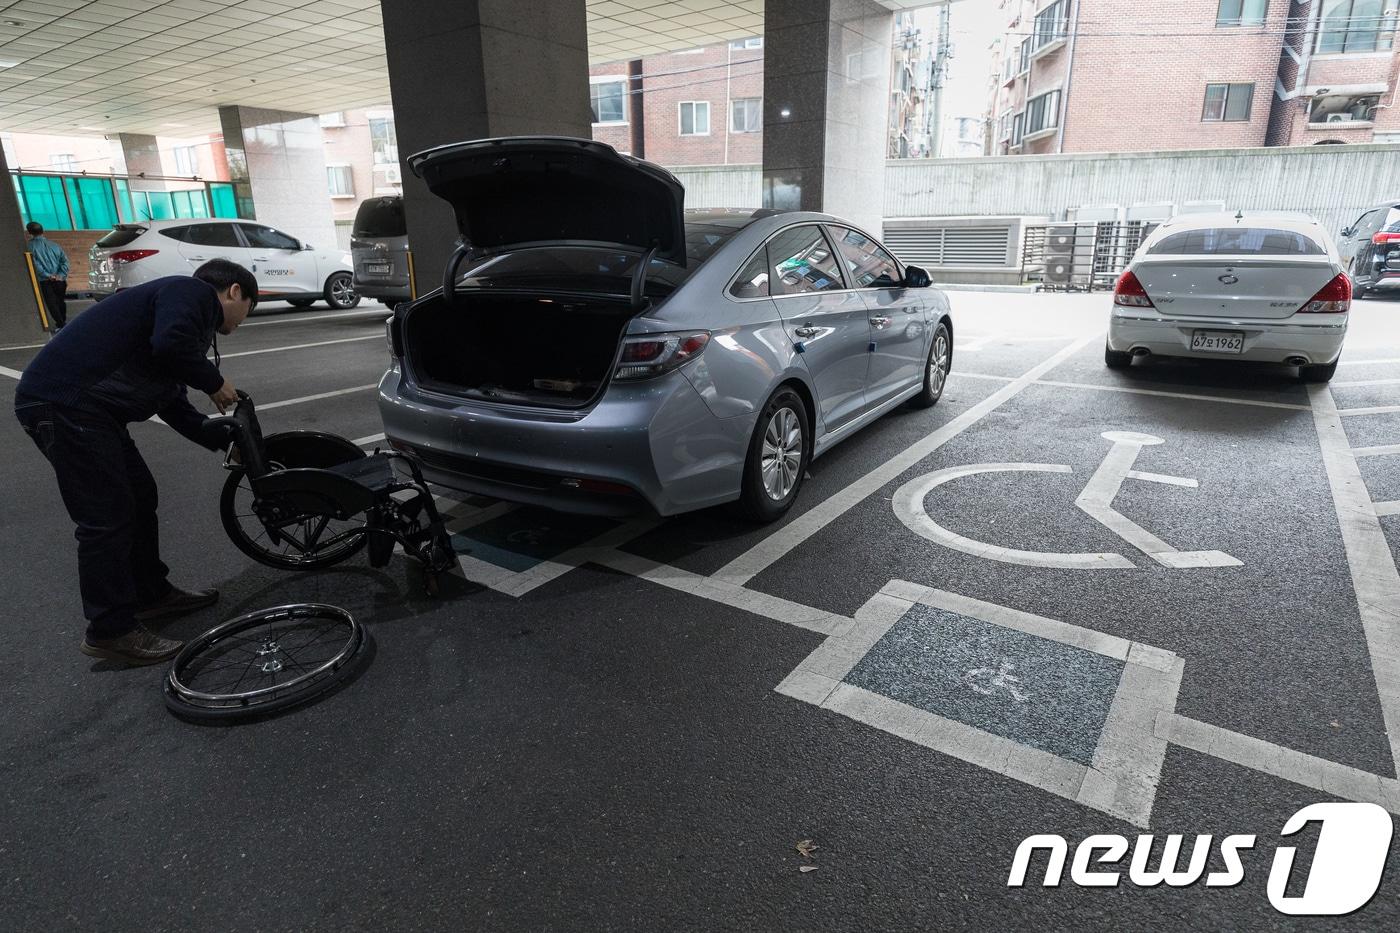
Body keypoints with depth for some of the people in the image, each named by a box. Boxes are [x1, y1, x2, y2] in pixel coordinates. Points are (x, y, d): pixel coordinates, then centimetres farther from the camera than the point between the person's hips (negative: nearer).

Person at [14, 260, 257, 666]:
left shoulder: (186, 308, 23)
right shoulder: (192, 292, -5)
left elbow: (172, 404, 25)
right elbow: (171, 345, -28)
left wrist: (224, 440, 25)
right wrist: (214, 382, -10)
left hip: (82, 404, 11)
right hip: (64, 403, -11)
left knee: (140, 497, 17)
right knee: (107, 518, -6)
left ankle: (151, 594, 30)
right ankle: (111, 631, 4)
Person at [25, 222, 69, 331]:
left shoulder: (30, 245, -3)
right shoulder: (54, 244, 9)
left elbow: (35, 264, -14)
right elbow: (64, 260, 0)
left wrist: (47, 275, -12)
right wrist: (61, 275, -6)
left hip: (45, 281, -4)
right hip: (60, 280, 4)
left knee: (51, 303, 0)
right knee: (61, 301, 17)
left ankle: (61, 325, -5)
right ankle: (63, 321, 27)